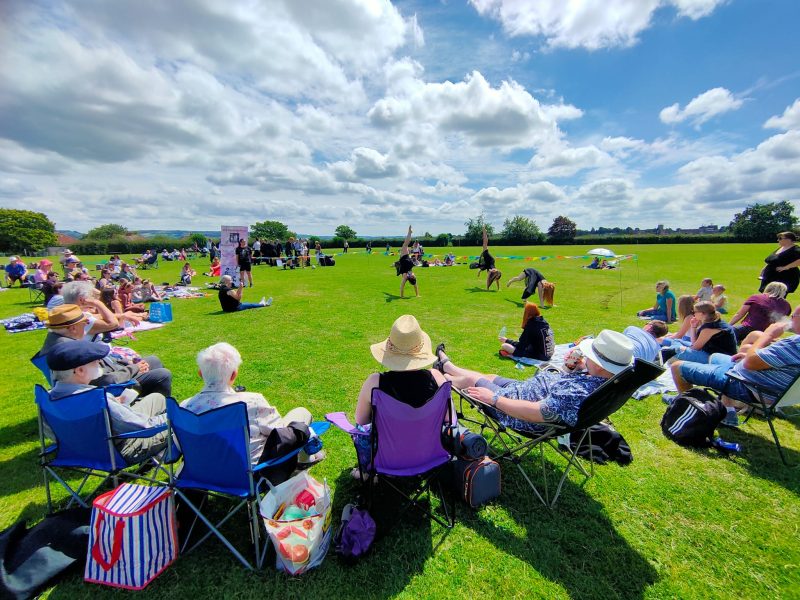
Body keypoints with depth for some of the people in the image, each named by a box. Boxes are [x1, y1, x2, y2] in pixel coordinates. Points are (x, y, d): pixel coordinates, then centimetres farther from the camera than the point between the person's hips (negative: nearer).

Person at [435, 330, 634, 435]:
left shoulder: (578, 393, -39)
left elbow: (536, 412, -37)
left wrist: (493, 398, -29)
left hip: (512, 406, -8)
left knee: (471, 379, 12)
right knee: (488, 377, 25)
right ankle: (445, 364, 51)